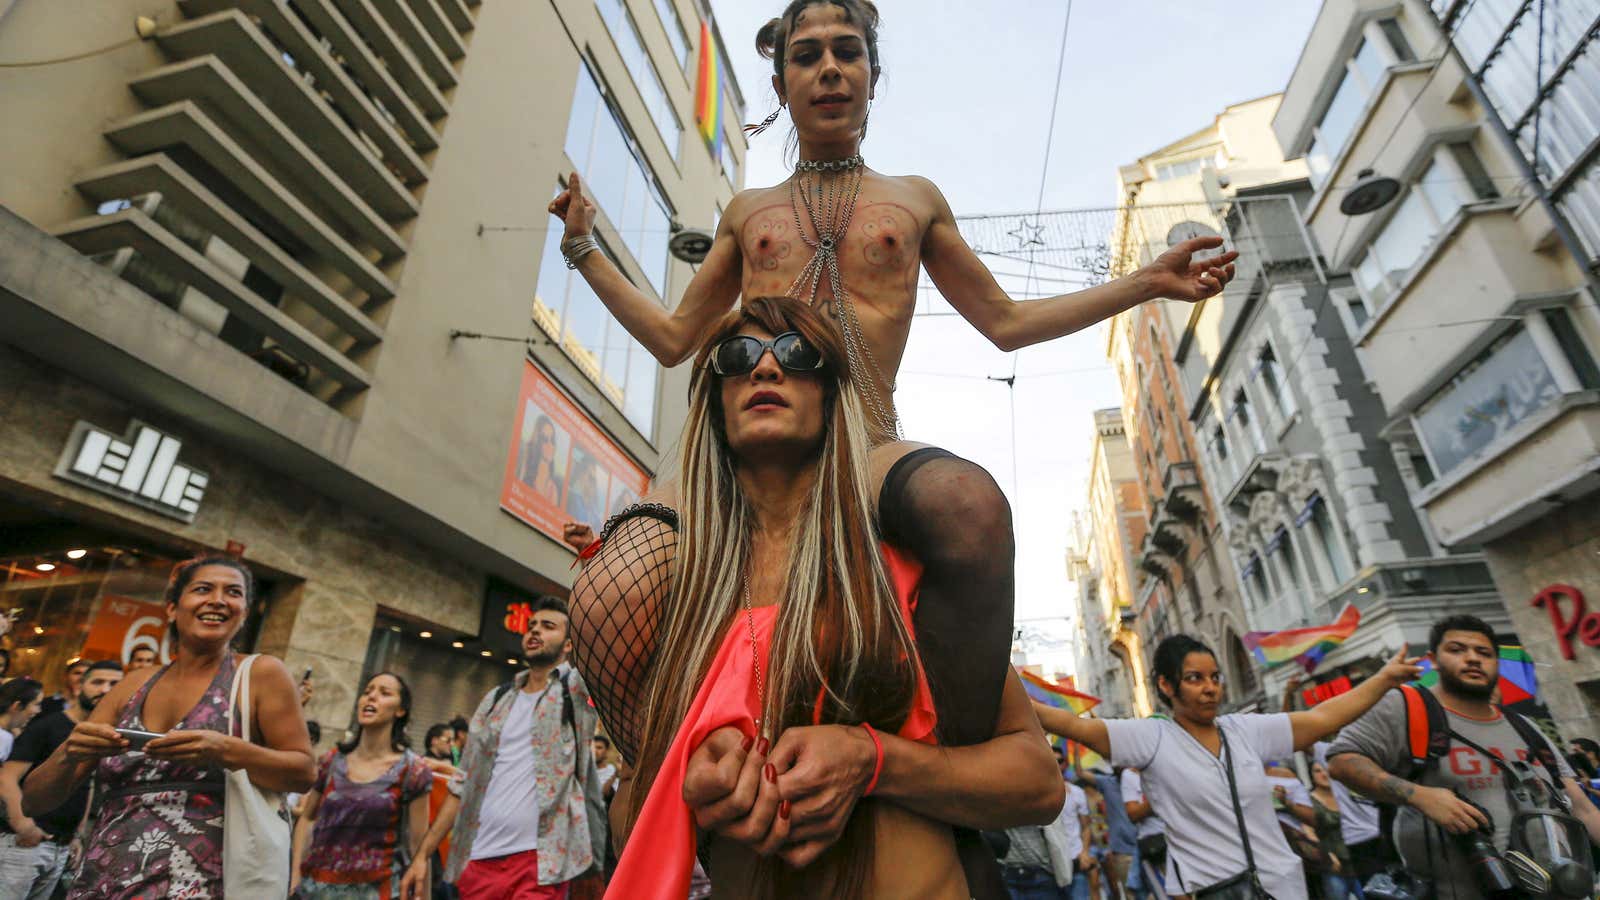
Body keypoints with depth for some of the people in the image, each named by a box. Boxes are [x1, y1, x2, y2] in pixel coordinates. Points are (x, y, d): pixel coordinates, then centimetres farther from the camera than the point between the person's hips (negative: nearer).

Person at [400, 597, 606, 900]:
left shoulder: (577, 688, 0)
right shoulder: (495, 701, 13)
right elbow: (463, 784, 13)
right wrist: (423, 854, 8)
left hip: (540, 860, -5)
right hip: (478, 859, 5)